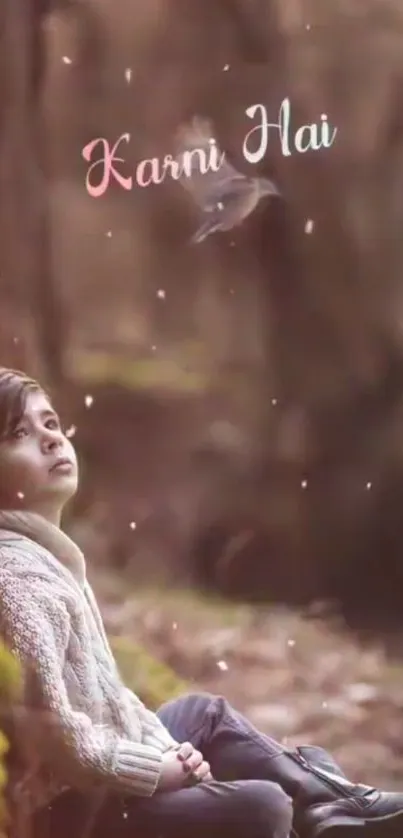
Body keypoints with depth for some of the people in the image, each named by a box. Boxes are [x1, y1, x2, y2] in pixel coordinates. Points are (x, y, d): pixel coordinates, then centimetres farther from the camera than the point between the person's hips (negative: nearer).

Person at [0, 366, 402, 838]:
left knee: (204, 711, 29)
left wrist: (168, 749, 4)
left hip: (100, 776, 12)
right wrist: (166, 769, -14)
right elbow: (62, 743, -28)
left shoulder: (43, 554, 9)